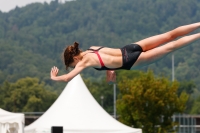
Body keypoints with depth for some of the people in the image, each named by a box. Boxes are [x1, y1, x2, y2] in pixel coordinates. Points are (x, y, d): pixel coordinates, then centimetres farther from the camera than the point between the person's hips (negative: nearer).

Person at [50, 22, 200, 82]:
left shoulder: (84, 61, -10)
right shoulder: (92, 48, 11)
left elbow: (68, 77, -15)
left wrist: (54, 77, 1)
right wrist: (110, 68, 27)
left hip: (131, 60, -7)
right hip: (130, 48, 7)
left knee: (170, 47, -2)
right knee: (170, 36, 7)